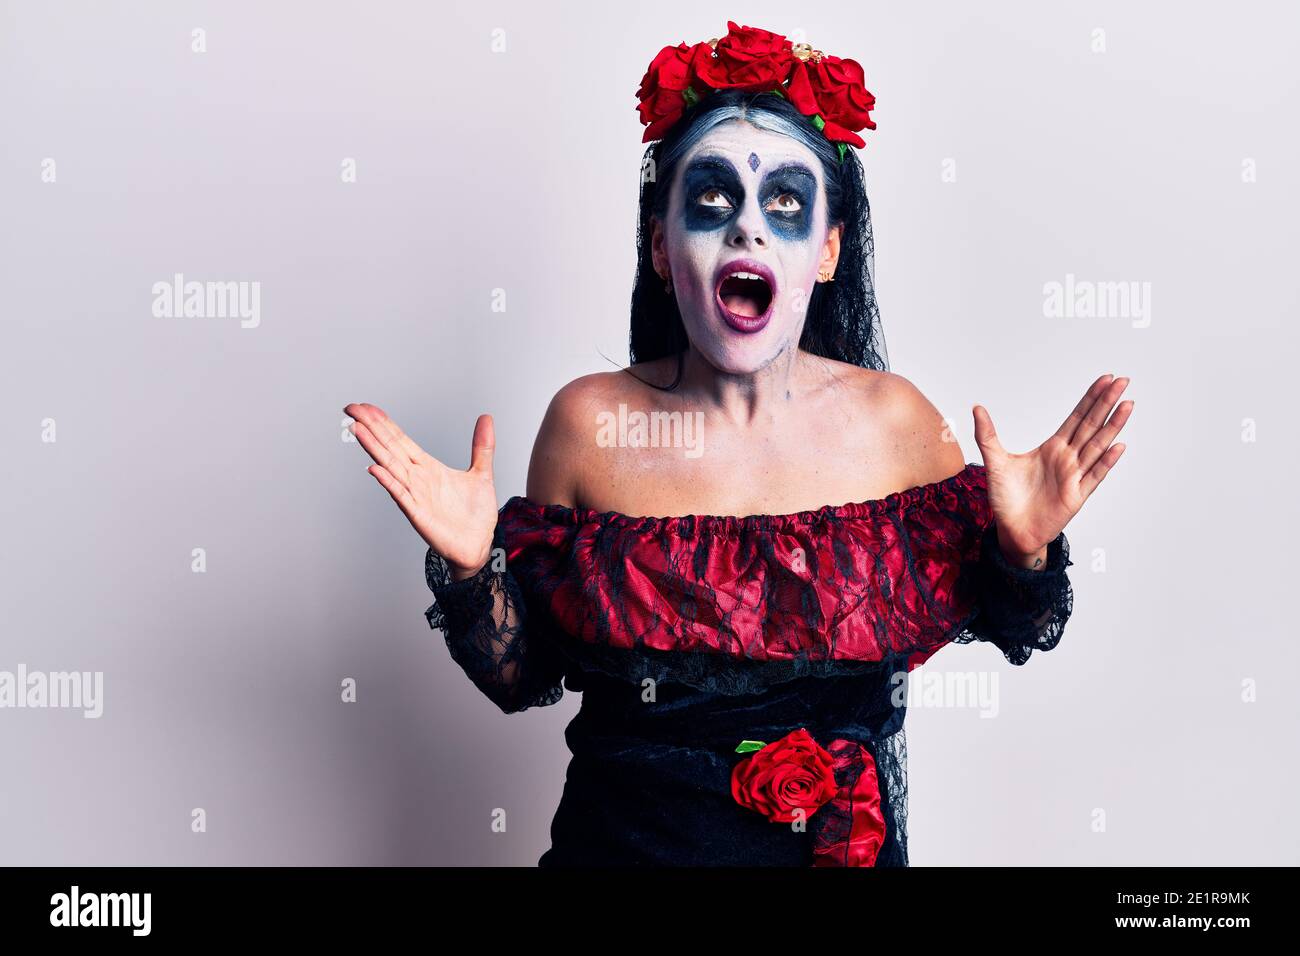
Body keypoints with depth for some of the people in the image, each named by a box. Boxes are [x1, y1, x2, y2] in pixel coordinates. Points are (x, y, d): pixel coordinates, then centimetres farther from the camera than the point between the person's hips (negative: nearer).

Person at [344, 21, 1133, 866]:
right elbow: (524, 677, -3)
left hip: (848, 843, 1)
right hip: (622, 841, 0)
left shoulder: (894, 418, -9)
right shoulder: (587, 423, -10)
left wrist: (1024, 553, -17)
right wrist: (471, 571, -20)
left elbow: (985, 617, 2)